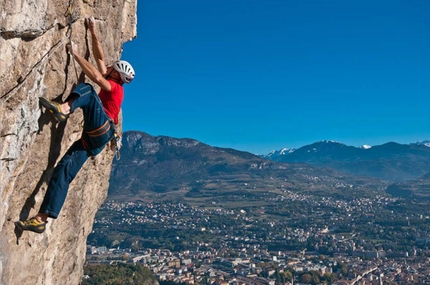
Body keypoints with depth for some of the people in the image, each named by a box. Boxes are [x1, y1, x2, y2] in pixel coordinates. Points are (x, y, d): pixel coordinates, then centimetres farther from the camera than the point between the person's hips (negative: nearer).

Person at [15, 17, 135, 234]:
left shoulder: (116, 87, 7)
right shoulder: (109, 86, 29)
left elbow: (96, 77, -13)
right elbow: (99, 57, 32)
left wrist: (75, 53, -7)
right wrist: (93, 33, 32)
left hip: (102, 131, -7)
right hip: (92, 138, 7)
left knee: (86, 89, -19)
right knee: (62, 171, -7)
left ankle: (63, 109, -49)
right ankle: (41, 219, -12)